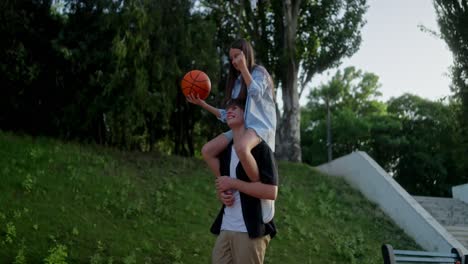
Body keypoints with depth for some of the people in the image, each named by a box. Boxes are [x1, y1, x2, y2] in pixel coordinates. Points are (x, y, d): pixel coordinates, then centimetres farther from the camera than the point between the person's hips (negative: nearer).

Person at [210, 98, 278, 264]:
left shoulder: (259, 148, -6)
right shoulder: (225, 151, 16)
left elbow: (271, 192, -16)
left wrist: (233, 183, -14)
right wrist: (222, 195, 2)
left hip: (250, 230, -7)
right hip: (225, 229, 7)